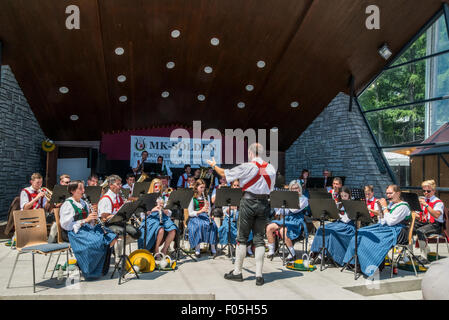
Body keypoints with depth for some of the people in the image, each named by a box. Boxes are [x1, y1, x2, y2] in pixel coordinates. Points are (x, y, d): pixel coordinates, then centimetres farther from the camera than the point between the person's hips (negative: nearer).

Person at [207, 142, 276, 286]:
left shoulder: (247, 167, -9)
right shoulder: (271, 168, 4)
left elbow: (225, 174, 0)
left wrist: (214, 165, 17)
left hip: (249, 202, -4)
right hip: (264, 203, 4)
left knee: (242, 237, 7)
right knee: (259, 239, 8)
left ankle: (237, 272, 17)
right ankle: (259, 275, 8)